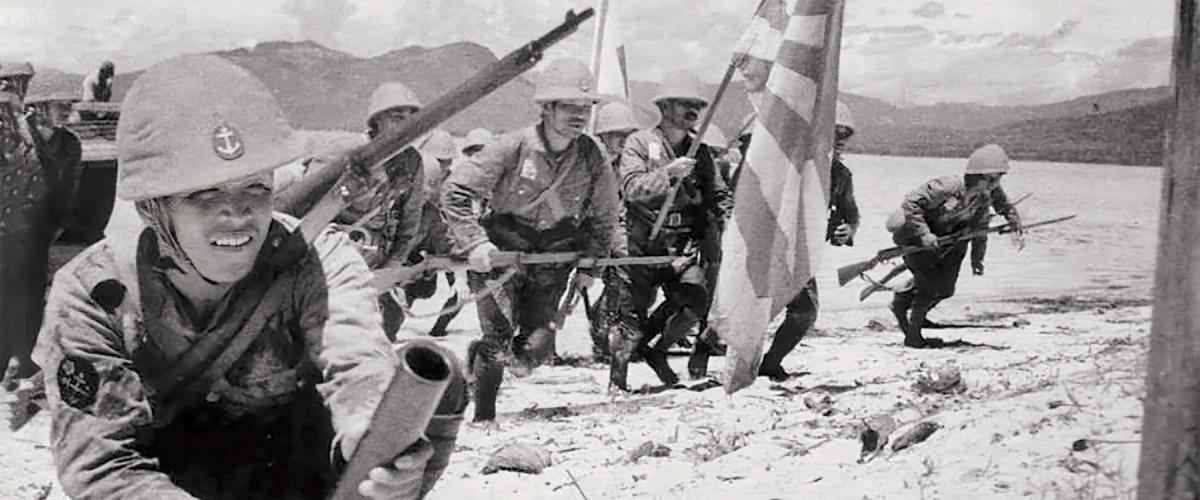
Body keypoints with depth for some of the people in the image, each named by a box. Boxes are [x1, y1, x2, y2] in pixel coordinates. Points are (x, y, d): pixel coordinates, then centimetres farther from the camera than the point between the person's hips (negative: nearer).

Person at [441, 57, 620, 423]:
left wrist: (590, 265, 9)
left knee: (538, 346, -6)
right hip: (498, 250, -3)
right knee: (500, 335, -15)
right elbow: (455, 191, -12)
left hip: (553, 257, 3)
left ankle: (484, 354, 29)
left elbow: (604, 216, 13)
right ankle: (483, 414, 7)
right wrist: (473, 242, -20)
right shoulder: (514, 147, -16)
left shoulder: (592, 159, -5)